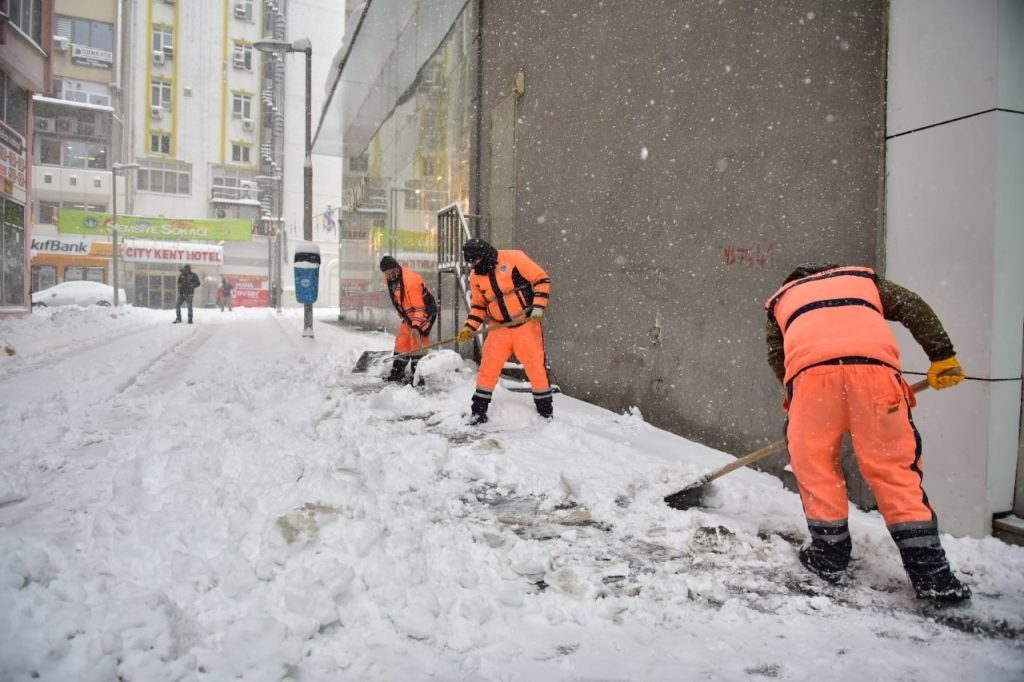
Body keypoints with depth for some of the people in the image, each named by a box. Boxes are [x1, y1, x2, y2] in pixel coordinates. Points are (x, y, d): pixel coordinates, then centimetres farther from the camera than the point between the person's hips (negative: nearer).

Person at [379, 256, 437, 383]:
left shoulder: (410, 281, -31)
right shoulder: (389, 279, -4)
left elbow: (419, 307, -31)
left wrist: (416, 326, -35)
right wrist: (400, 311, 21)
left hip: (425, 310, -9)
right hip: (409, 312, 9)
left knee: (416, 340, -15)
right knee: (402, 339, 10)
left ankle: (417, 375, -10)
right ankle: (397, 372, 21)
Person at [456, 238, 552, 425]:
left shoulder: (514, 258, -12)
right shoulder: (476, 277, 5)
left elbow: (542, 280, -10)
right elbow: (479, 305, 15)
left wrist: (538, 307, -18)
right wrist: (469, 327, 2)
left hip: (526, 324, -4)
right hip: (499, 329, 4)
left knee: (536, 367, 1)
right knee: (488, 368, 0)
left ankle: (545, 409, 17)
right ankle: (479, 409, 14)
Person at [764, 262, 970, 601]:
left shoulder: (781, 299, 35)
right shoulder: (864, 278, 37)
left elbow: (777, 358, 28)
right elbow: (915, 308, 21)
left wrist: (794, 401, 35)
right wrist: (943, 357, 19)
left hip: (811, 372, -1)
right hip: (873, 365, 1)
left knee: (815, 465, 15)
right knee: (895, 468, 9)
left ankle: (830, 554, 23)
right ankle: (930, 572, 11)